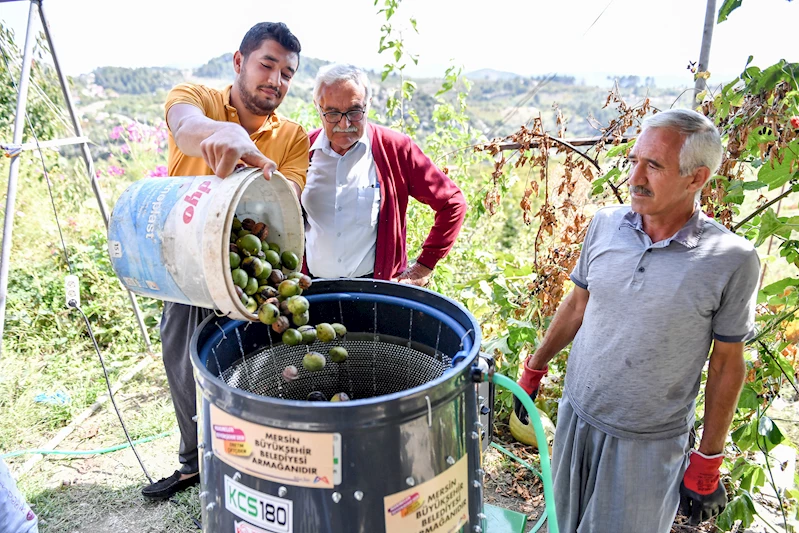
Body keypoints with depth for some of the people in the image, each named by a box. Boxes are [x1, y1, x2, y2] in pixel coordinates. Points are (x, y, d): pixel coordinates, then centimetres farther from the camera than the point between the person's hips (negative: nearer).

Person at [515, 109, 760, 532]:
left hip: (650, 444, -3)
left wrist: (708, 463, -2)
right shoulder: (605, 224, -6)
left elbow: (726, 364, -7)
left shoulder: (732, 260, -15)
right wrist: (534, 369, 10)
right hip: (576, 417, 4)